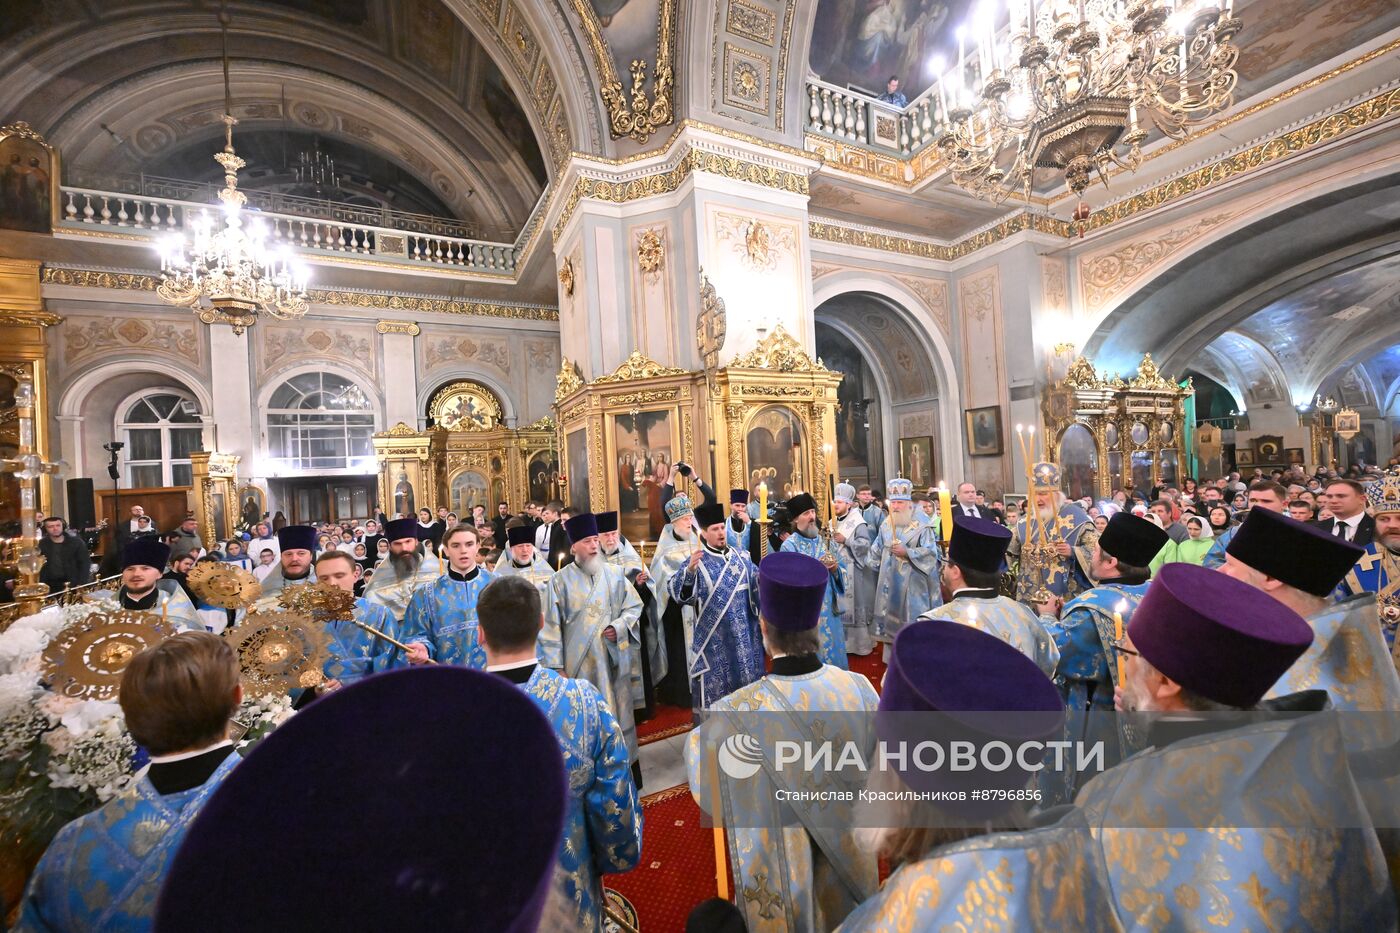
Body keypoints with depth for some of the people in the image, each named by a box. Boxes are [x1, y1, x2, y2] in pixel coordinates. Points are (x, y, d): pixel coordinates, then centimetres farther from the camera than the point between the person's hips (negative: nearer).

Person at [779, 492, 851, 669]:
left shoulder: (824, 541, 8)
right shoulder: (789, 545, -9)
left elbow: (844, 569, 7)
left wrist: (835, 569, -14)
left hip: (829, 609, 6)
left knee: (833, 649, 15)